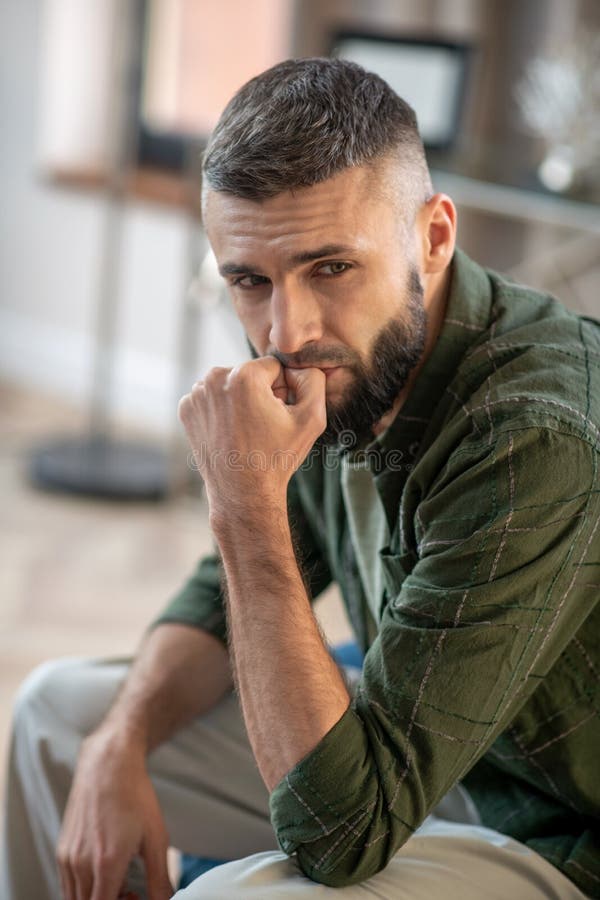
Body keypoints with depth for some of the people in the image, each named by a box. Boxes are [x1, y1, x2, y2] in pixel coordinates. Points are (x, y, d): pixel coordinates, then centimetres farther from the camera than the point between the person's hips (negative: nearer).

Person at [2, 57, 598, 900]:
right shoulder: (343, 362, -10)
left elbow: (341, 830, -33)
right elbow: (229, 592, 8)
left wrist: (247, 504, -34)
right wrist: (122, 745, -8)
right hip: (421, 747, 7)